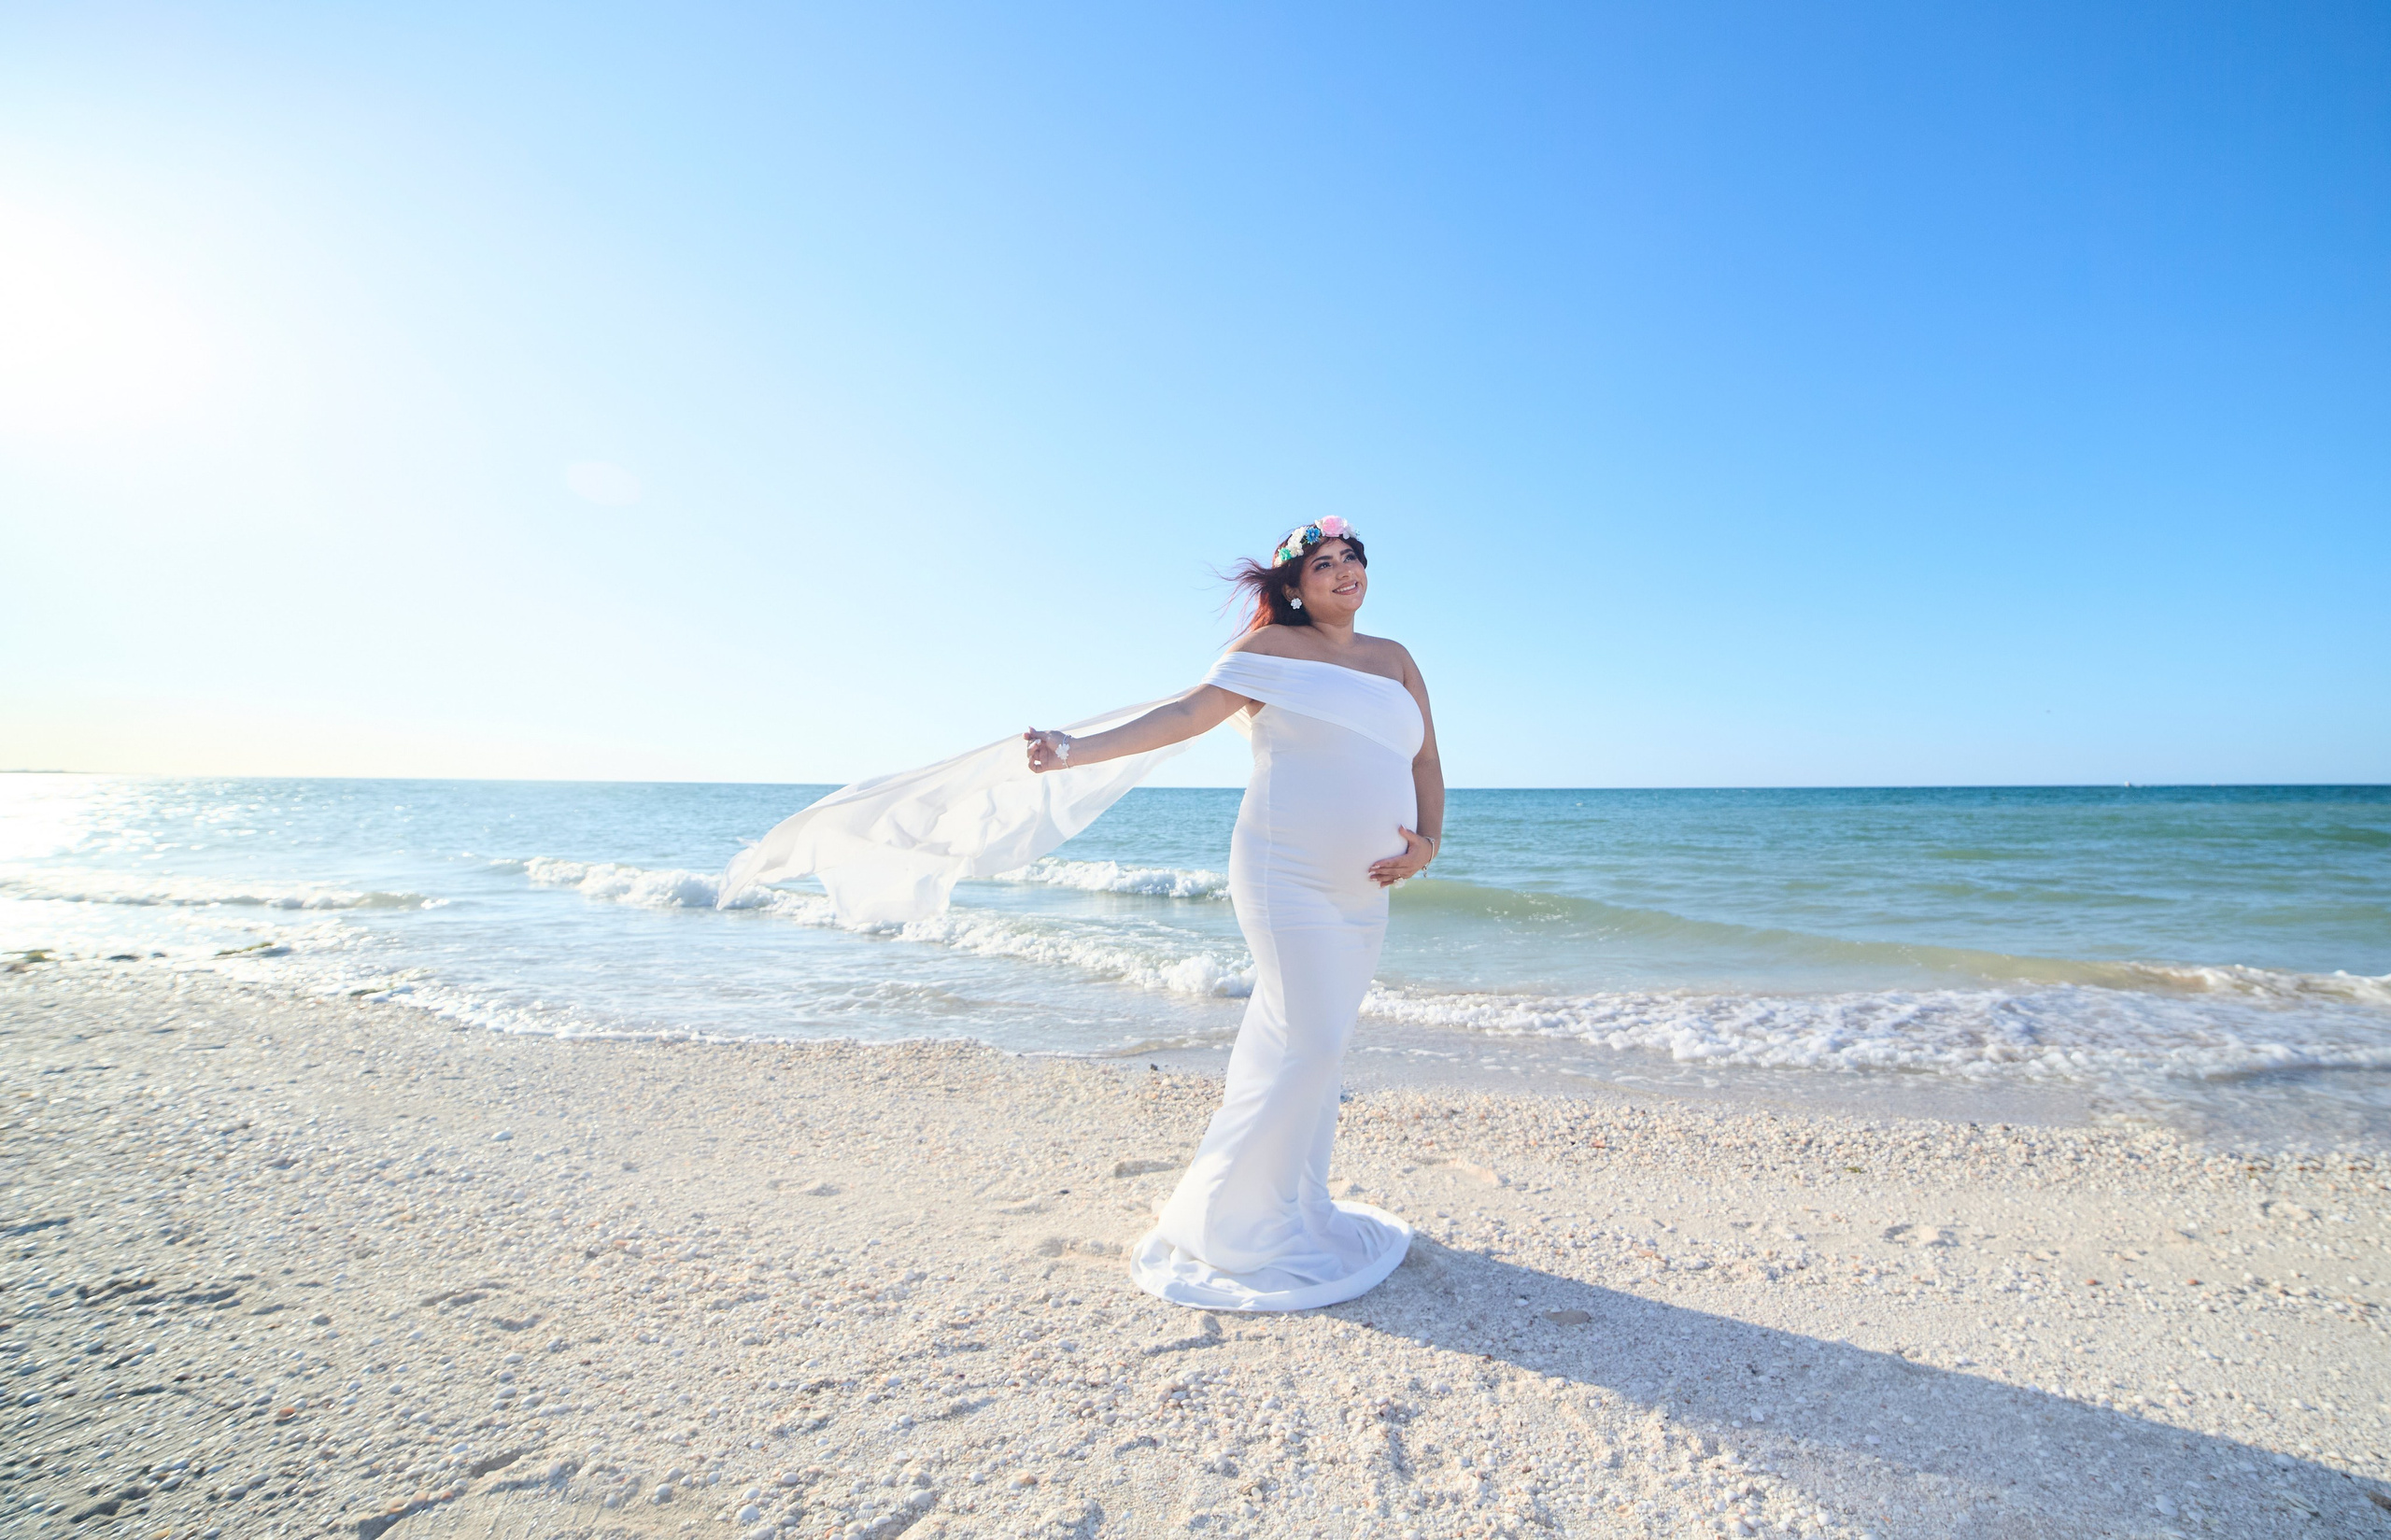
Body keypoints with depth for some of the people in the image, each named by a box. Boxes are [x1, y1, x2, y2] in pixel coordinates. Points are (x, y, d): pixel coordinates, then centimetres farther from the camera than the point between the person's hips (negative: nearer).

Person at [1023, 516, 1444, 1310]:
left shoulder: (1395, 659, 15)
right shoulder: (1273, 647, 0)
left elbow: (1426, 762, 15)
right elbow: (1189, 711, -9)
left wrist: (1426, 842, -2)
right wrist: (1077, 750, -19)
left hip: (1363, 893, 6)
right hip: (1288, 879, -6)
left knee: (1313, 1043, 11)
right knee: (1306, 1041, -9)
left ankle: (1293, 1209, 25)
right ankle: (1229, 1224, 7)